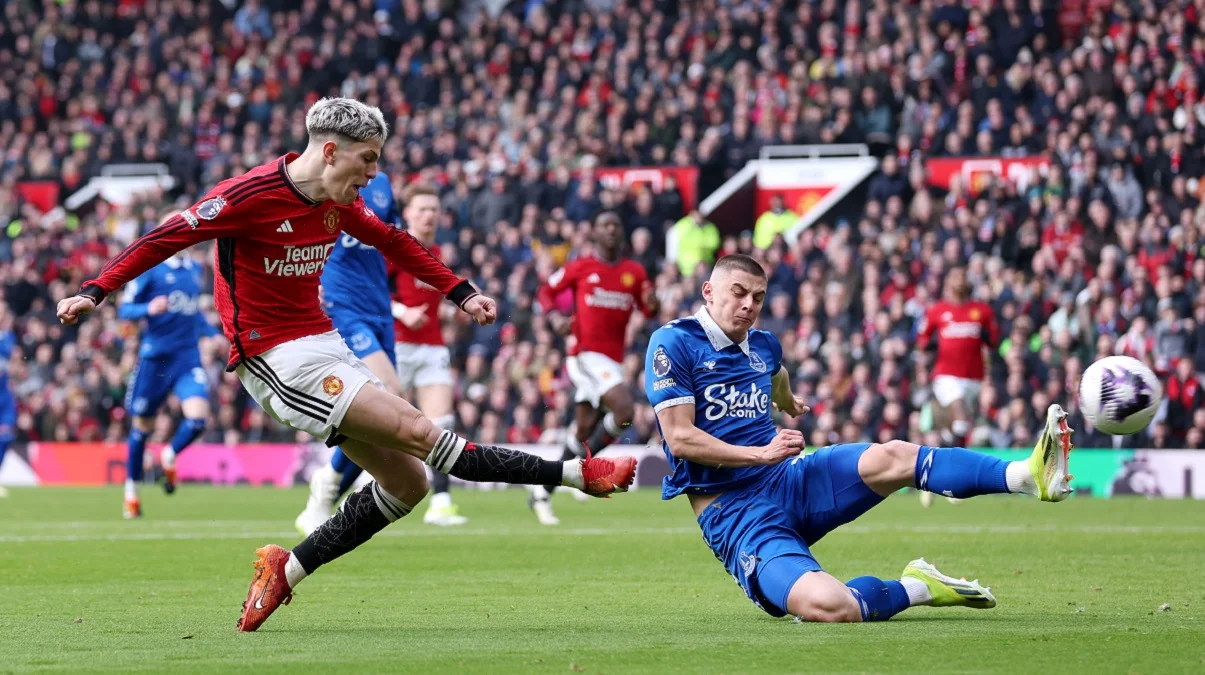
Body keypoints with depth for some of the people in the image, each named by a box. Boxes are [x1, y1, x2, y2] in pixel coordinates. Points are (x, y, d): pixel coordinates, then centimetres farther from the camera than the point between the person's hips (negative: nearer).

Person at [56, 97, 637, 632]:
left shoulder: (337, 202, 7)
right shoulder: (252, 195, -16)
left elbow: (392, 242, 24)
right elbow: (166, 238, -13)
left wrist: (460, 292, 19)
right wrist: (94, 292, -18)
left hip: (322, 346, 9)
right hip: (278, 359, -9)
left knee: (407, 482, 2)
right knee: (416, 432, -16)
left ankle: (286, 569, 8)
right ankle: (573, 473, -16)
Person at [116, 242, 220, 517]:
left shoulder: (195, 270, 12)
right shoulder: (150, 269, -5)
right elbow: (124, 310, -6)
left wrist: (212, 334, 20)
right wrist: (149, 309, -24)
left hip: (189, 358, 4)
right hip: (155, 357, -4)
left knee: (198, 418, -17)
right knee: (142, 426, 6)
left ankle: (170, 457, 15)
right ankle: (131, 490, 25)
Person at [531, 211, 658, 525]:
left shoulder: (634, 272, 11)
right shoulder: (581, 267, 0)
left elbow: (648, 311, 18)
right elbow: (546, 291, 9)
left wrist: (651, 304, -7)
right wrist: (554, 316, -11)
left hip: (613, 359, 6)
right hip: (586, 354, -6)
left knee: (585, 430, 8)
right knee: (624, 408, -26)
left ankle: (542, 494, 18)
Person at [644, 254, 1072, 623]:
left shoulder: (763, 346, 13)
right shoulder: (673, 344, -9)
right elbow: (680, 439, -15)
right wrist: (761, 454, -20)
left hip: (788, 480, 7)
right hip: (734, 514, -7)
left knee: (892, 457, -22)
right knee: (828, 606, -35)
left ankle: (1026, 476, -30)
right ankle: (916, 588, -11)